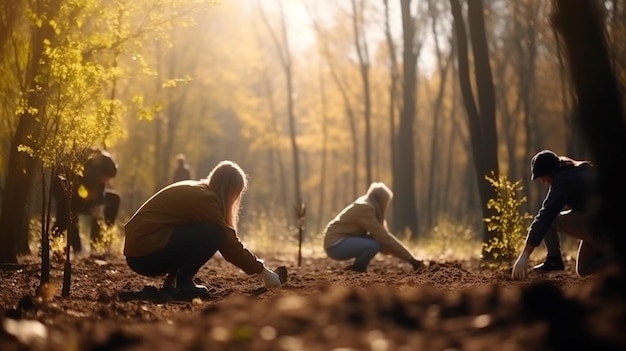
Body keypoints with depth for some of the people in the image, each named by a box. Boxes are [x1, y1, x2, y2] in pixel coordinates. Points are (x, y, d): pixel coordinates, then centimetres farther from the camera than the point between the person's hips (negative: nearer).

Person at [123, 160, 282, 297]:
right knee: (214, 234, -15)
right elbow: (229, 243, -10)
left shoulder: (196, 190, 16)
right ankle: (183, 282, -8)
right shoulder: (203, 198, -13)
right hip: (147, 255, -10)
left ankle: (171, 282, 9)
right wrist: (262, 271, -3)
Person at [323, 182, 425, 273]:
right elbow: (384, 237, -22)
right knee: (374, 245, -27)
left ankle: (357, 267, 7)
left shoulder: (367, 206, 9)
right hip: (335, 244, -10)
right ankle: (356, 271, -6)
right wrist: (409, 258, -19)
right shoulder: (364, 208, -19)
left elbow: (383, 235, 7)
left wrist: (408, 257, -2)